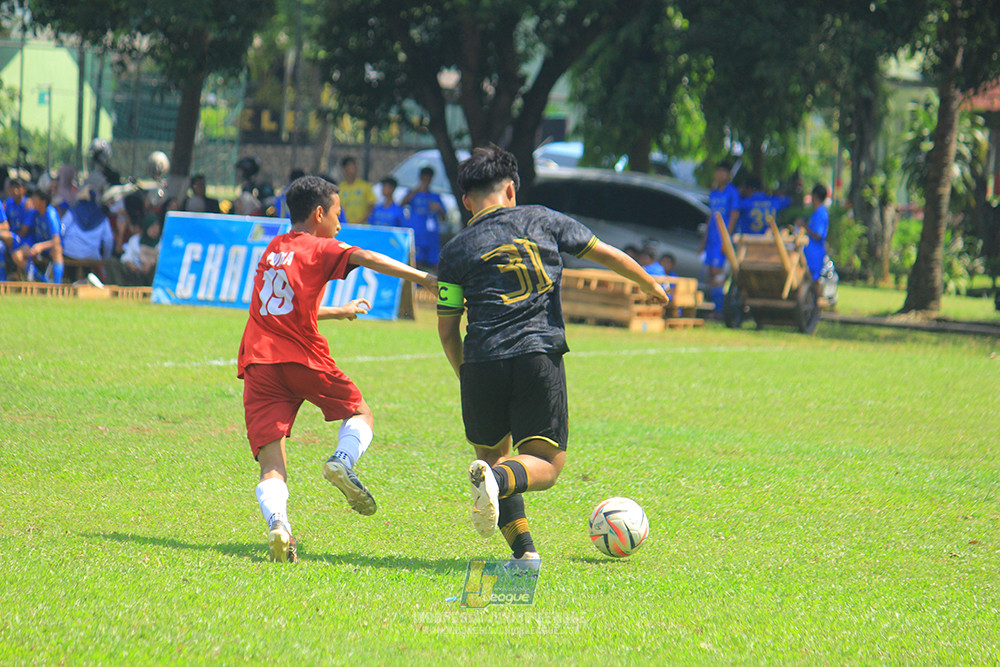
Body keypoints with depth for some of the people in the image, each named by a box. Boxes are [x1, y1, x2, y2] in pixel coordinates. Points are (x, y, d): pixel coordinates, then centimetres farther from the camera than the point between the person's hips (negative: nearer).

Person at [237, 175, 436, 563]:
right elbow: (368, 259, -12)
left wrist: (338, 312, 46)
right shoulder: (318, 249, 5)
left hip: (258, 363, 5)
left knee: (272, 468, -4)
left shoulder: (273, 250, 24)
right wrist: (424, 278, -13)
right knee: (360, 414, 19)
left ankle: (276, 522, -34)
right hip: (303, 357, -4)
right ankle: (343, 461, -13)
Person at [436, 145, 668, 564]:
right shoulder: (542, 221, 12)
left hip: (482, 362, 1)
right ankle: (498, 479, -30)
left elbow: (447, 331, 10)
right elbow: (607, 255, 20)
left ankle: (523, 548, 3)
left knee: (492, 454, 19)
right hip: (540, 356, -1)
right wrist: (651, 285, 37)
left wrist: (465, 377, 26)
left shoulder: (456, 251, 10)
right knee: (546, 466, 4)